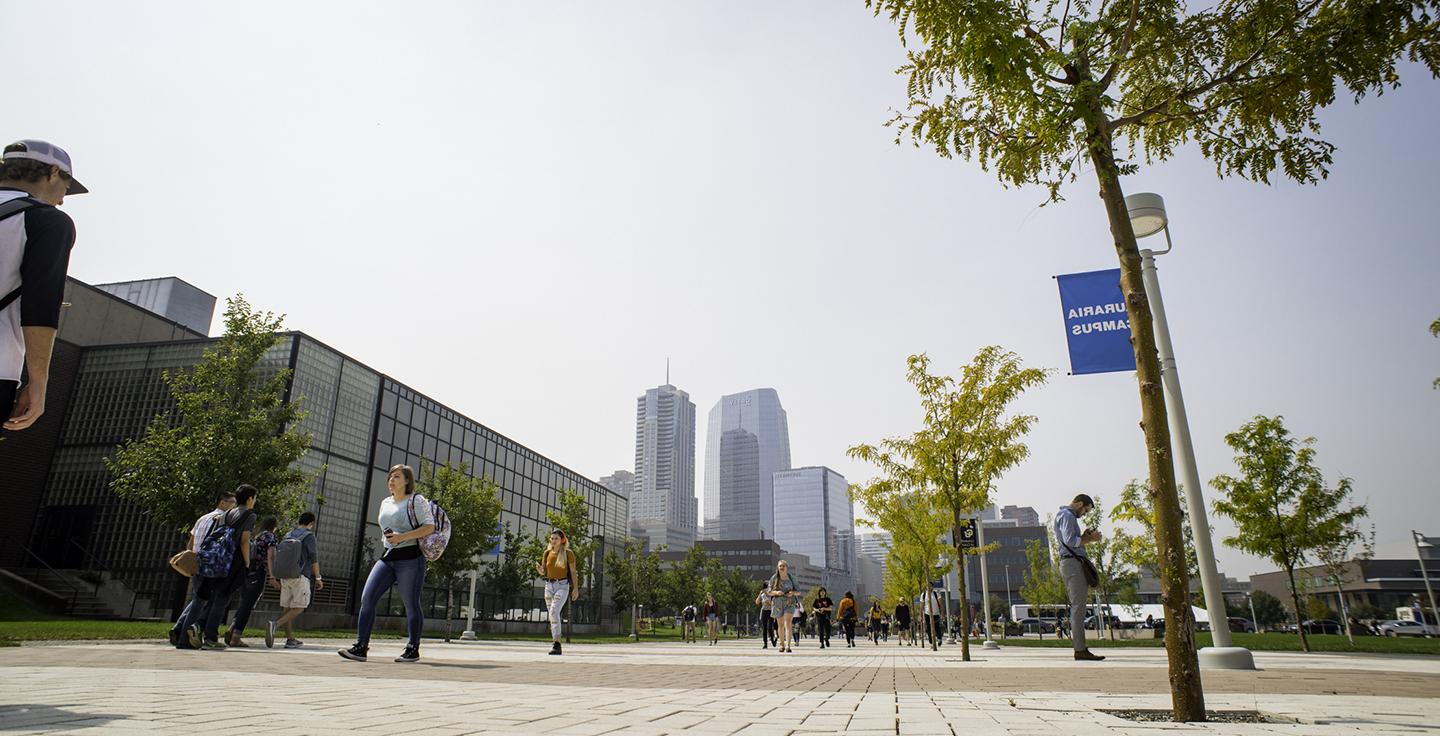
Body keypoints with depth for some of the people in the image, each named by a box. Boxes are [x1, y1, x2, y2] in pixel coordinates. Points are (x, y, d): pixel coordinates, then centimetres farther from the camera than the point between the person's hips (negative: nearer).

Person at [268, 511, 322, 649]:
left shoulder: (288, 536, 15)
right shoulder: (309, 536, -5)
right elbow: (314, 558, -9)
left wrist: (276, 577, 23)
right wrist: (318, 578, -4)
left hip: (285, 576, 7)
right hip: (300, 576, -7)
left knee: (287, 608, 7)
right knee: (298, 608, -4)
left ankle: (290, 639, 9)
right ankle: (275, 624, -23)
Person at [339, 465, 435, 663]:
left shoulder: (416, 500, -5)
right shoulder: (385, 503, 17)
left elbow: (430, 526, -12)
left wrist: (403, 537, -19)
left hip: (409, 558, -7)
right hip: (387, 558, 7)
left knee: (411, 604, -1)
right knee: (367, 598, -6)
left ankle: (413, 649, 10)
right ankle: (361, 647, -3)